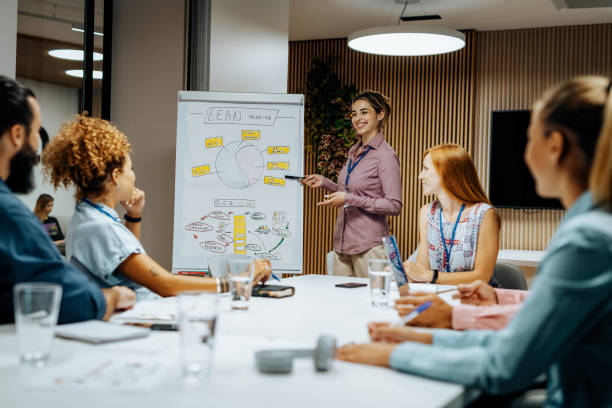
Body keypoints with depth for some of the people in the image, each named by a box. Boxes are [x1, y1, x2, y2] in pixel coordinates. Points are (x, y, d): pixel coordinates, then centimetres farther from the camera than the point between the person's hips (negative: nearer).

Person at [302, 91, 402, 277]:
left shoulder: (385, 155, -12)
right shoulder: (354, 151, 13)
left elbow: (394, 206, -17)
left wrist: (349, 199, -20)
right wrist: (325, 183, 11)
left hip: (369, 246, -8)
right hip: (342, 242, 8)